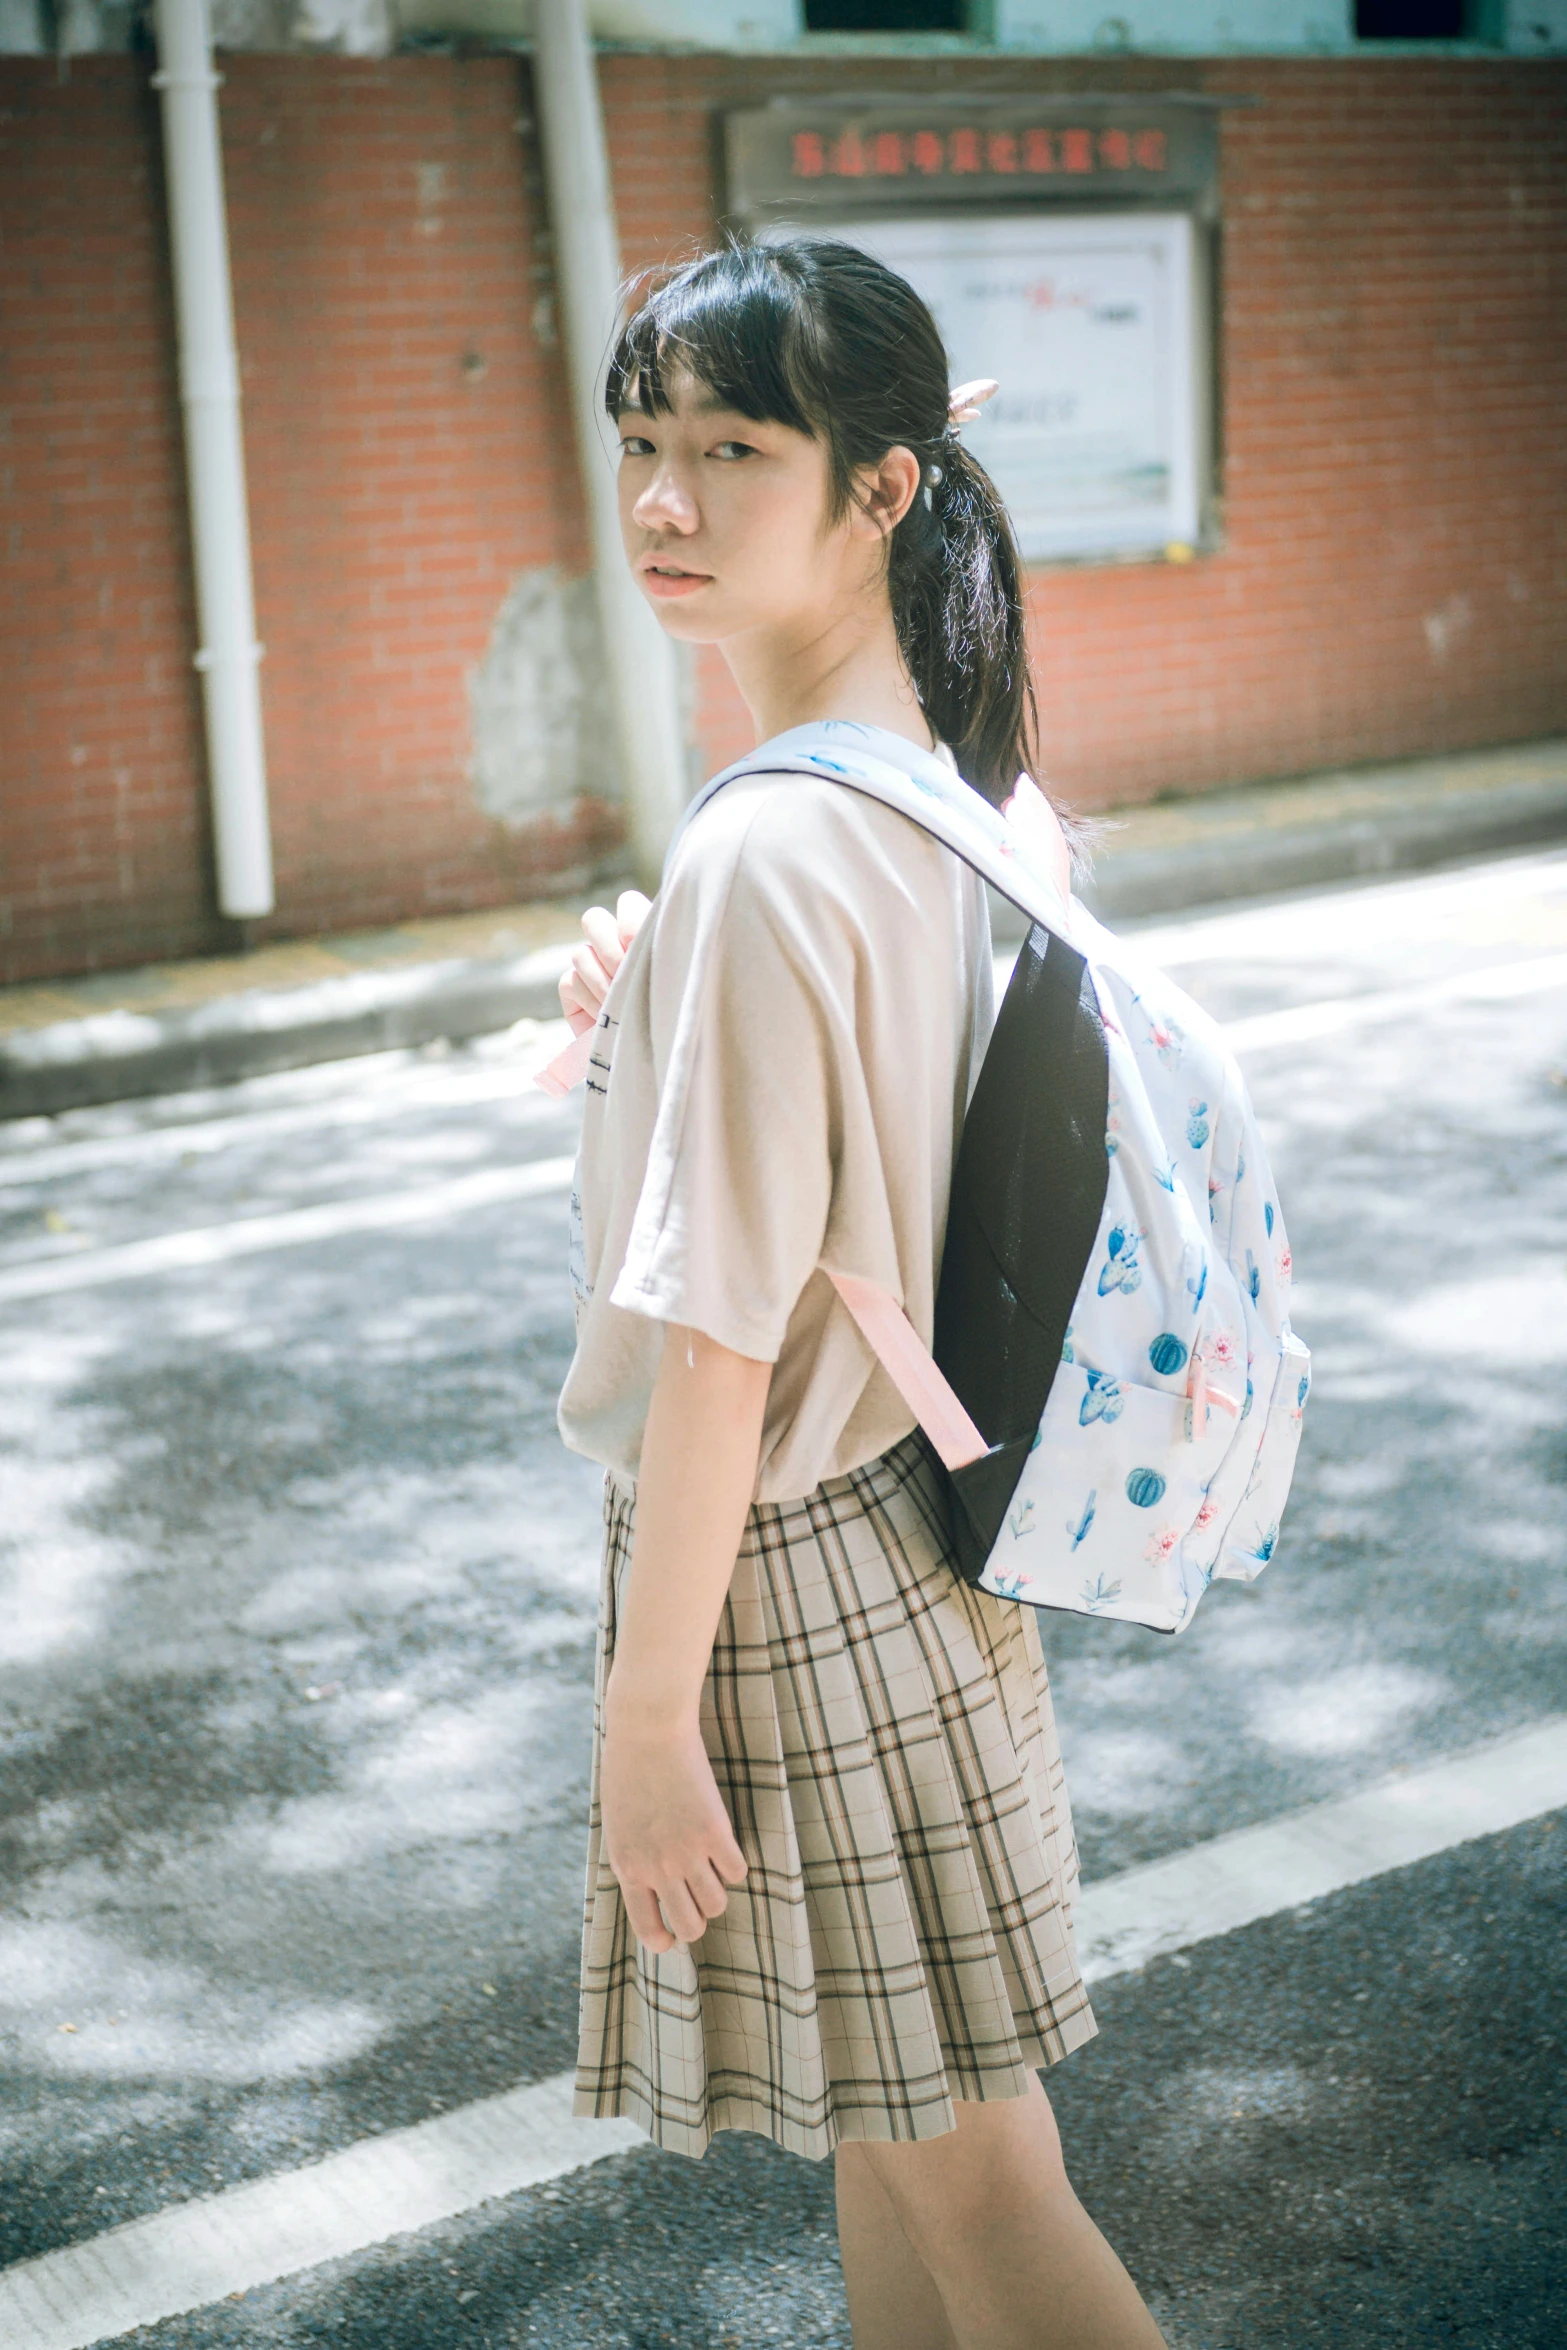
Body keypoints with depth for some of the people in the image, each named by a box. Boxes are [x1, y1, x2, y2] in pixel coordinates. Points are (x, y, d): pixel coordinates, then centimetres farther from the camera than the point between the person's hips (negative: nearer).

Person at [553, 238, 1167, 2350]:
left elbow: (717, 1352, -24)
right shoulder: (944, 787, 2)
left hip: (787, 1572, -9)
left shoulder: (761, 856, -26)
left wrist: (644, 1721, -16)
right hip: (906, 1523, 9)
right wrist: (648, 1020, 0)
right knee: (885, 2134, 25)